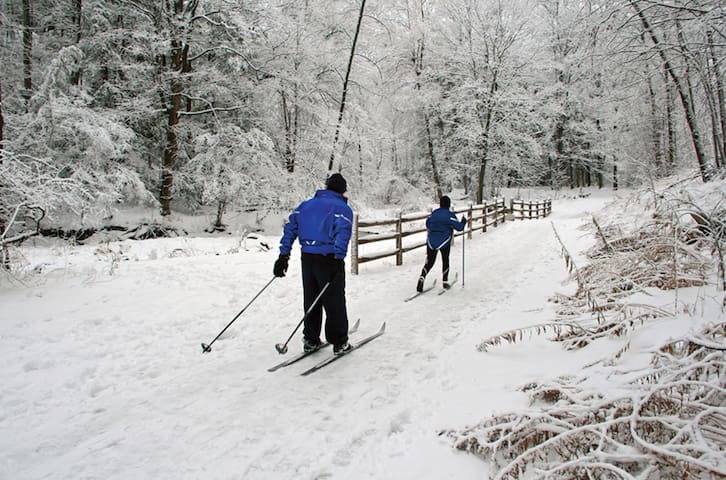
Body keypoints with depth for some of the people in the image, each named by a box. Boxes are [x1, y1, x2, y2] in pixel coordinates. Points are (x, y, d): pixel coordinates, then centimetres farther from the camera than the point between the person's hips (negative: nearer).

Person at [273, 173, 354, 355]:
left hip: (307, 258, 5)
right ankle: (339, 342, 13)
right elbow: (342, 234, -18)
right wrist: (339, 258, -21)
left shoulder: (306, 205, 15)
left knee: (311, 300, 17)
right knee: (334, 302, 6)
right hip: (328, 259, -5)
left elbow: (290, 227, 10)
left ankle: (311, 340, 24)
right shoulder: (342, 208, -3)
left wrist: (284, 254, 8)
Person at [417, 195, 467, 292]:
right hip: (444, 242, -3)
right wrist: (464, 221, 11)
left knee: (429, 262, 9)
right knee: (445, 261, 18)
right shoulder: (450, 215, -9)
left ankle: (422, 278, -13)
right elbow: (459, 227, -9)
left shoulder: (433, 213, 5)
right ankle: (445, 281, 24)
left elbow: (427, 225, 15)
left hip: (431, 241, 3)